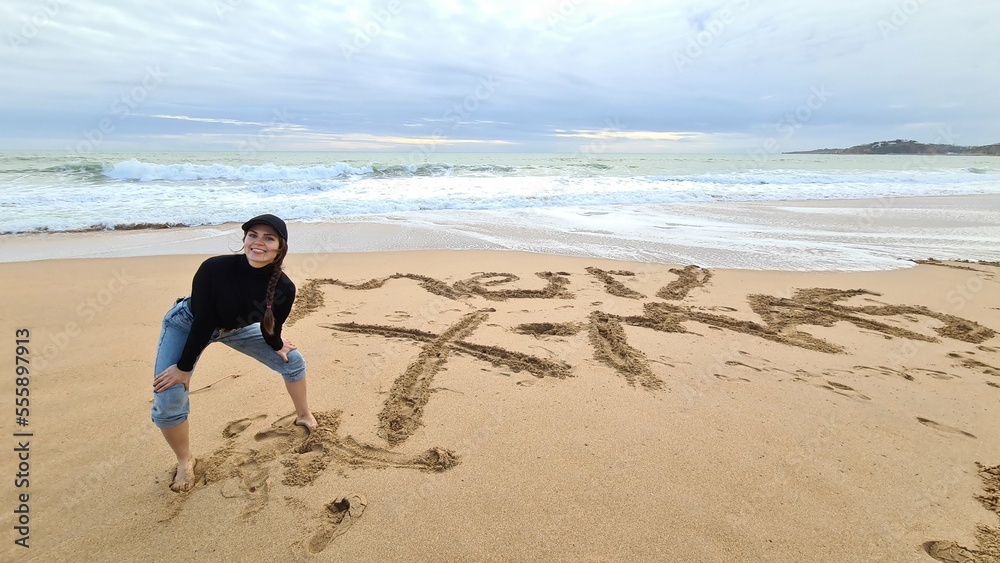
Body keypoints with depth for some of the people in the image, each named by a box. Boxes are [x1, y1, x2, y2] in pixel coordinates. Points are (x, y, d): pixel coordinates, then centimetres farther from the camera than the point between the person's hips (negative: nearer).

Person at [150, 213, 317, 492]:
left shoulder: (284, 288, -30)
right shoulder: (214, 268, -39)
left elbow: (271, 328, -9)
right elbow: (202, 323, -29)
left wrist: (277, 346, 7)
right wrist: (184, 367, -19)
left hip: (237, 327, 3)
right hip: (187, 325, -3)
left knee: (293, 361, 6)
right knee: (167, 401, -15)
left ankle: (304, 415, 34)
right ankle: (185, 461, 14)